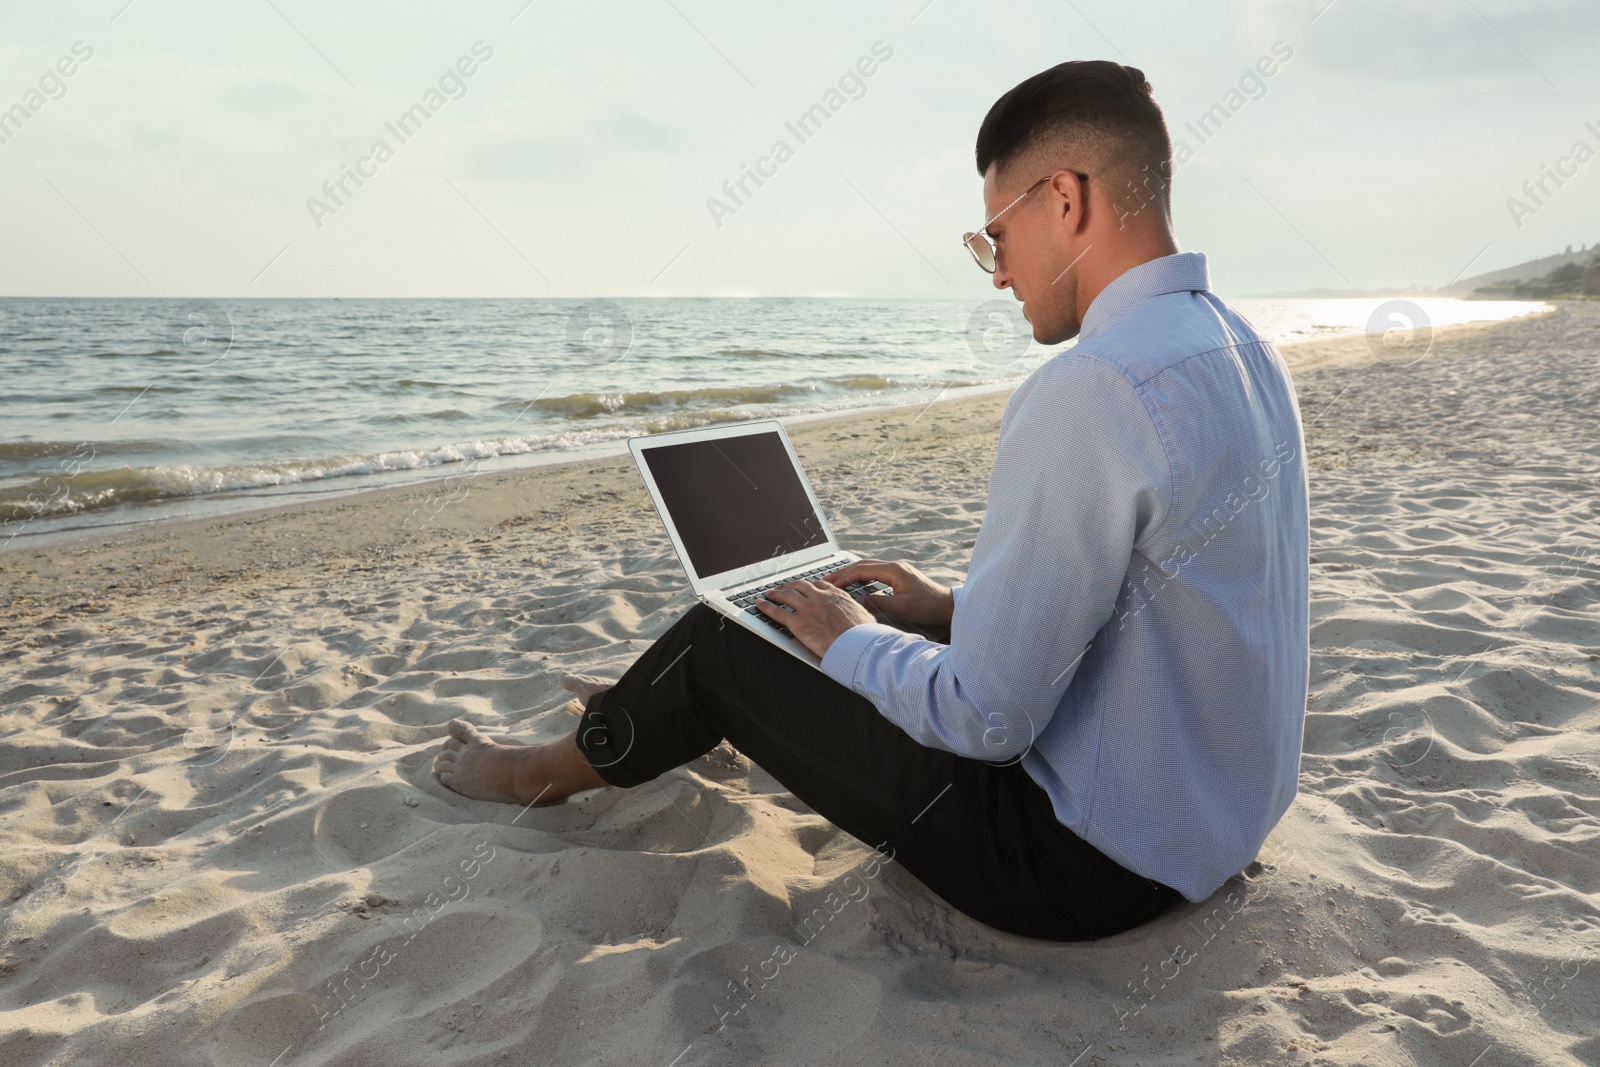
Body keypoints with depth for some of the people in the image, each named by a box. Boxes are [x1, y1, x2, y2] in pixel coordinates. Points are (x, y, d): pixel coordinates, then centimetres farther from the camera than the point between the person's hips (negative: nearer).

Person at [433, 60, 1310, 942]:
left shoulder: (1091, 390, -28)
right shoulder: (1245, 351, 5)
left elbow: (988, 718, -25)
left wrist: (850, 640, -6)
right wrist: (955, 603, 13)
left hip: (1090, 864, -9)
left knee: (718, 639, 3)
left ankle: (549, 772, 33)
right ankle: (653, 712, 45)